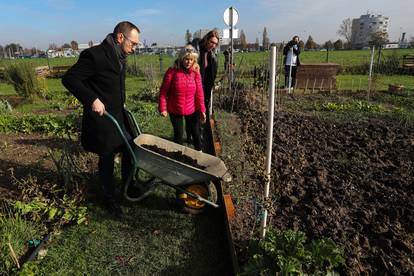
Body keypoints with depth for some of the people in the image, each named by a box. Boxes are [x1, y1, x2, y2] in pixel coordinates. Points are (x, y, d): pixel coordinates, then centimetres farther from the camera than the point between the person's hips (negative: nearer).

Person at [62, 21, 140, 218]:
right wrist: (92, 99, -24)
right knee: (107, 160, 6)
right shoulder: (94, 55, -18)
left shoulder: (120, 57, 8)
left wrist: (121, 105, 14)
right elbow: (69, 79, -18)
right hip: (101, 118, -8)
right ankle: (109, 199, 26)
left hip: (119, 115, 8)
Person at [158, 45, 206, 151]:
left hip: (192, 110, 2)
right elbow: (163, 91, -10)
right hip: (175, 110, -2)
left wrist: (202, 109, -3)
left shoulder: (195, 72, -5)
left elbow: (199, 92, -3)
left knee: (196, 133, 13)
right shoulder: (172, 71, -13)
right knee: (178, 134, 12)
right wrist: (162, 108, -11)